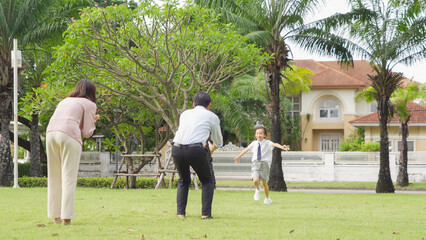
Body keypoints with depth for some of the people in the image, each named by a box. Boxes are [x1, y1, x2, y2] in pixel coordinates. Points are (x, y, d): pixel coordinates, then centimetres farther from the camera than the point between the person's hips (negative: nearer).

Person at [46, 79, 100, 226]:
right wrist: (92, 122, 25)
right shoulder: (89, 104, 12)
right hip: (70, 136, -6)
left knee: (54, 177, 11)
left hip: (51, 133, 6)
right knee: (68, 178, -5)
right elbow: (87, 132, 4)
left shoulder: (65, 101, 31)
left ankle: (56, 216, 10)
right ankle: (66, 218, -13)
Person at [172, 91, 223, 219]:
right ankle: (206, 213, 5)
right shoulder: (212, 116, 18)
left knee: (183, 180, 26)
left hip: (177, 148, 3)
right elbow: (218, 142, 29)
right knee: (207, 181, 18)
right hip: (196, 150, -3)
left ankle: (180, 212, 13)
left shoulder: (185, 114, 26)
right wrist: (212, 149, 53)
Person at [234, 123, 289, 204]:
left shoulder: (267, 143, -4)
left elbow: (274, 144, -23)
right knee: (255, 180, -21)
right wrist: (239, 156, 35)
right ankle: (257, 190, 12)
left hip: (264, 163, -2)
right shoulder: (254, 143, 8)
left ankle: (267, 198, 28)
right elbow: (247, 149, 23)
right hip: (255, 163, 2)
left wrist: (282, 147, -43)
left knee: (264, 183, 4)